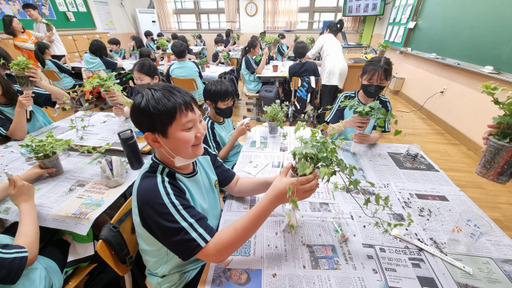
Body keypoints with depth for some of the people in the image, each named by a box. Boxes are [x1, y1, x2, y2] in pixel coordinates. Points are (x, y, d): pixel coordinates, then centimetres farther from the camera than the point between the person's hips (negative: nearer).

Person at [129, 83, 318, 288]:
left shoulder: (200, 154, -13)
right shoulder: (156, 191, -33)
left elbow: (235, 185, -1)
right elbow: (215, 252, -32)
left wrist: (275, 181, -19)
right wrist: (273, 198, -37)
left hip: (214, 239, 5)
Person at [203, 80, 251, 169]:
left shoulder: (225, 115, 0)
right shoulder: (208, 126, -21)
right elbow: (217, 159, -19)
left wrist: (242, 129, -6)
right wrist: (236, 135, -24)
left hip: (242, 152, 8)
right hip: (231, 165, -7)